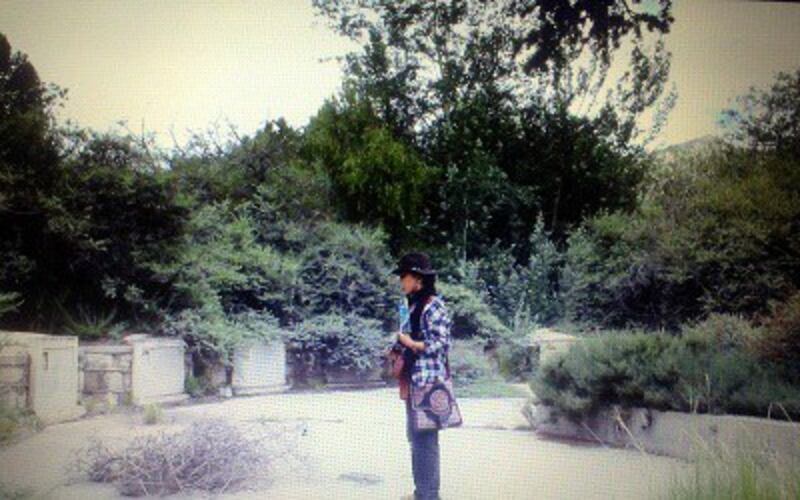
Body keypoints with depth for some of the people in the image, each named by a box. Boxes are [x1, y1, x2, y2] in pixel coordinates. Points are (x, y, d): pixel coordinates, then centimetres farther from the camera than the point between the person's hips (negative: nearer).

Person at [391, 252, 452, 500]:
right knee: (415, 436, 16)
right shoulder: (414, 305, 15)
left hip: (428, 381, -10)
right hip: (414, 380, 10)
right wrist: (401, 353, 9)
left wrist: (410, 343, -20)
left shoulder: (433, 306, -13)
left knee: (425, 437, -6)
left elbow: (441, 345, -17)